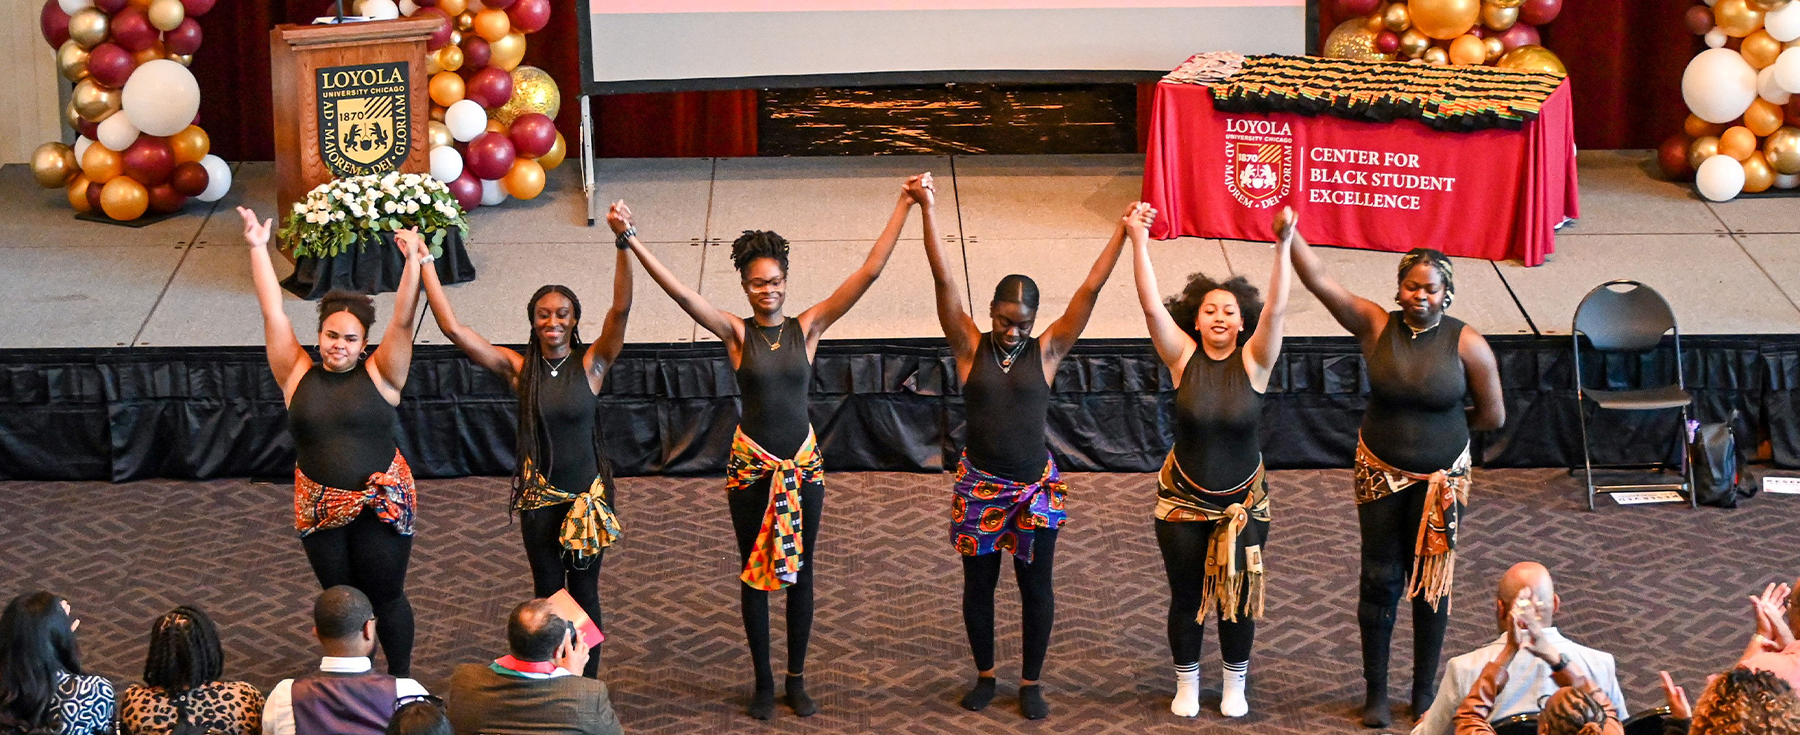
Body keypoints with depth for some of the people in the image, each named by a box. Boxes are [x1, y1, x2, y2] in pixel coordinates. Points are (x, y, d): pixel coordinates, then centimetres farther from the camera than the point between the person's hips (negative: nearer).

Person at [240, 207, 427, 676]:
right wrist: (258, 249, 0)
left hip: (381, 505, -2)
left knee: (385, 597, 6)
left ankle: (400, 684, 20)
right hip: (321, 510, 2)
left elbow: (403, 322, -13)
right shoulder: (298, 376, 1)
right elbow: (274, 315, 1)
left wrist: (413, 262, -23)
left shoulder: (379, 377, -4)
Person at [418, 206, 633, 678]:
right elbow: (452, 328, -11)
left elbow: (621, 309, -25)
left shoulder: (591, 365, -10)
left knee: (584, 591, 10)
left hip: (588, 492, -1)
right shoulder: (519, 369, -6)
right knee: (547, 591, 14)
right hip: (539, 493, 1)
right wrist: (423, 263, -15)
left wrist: (623, 244, -39)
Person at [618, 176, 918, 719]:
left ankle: (797, 678, 24)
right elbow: (680, 292, -18)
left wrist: (904, 207, -16)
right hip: (751, 464, -1)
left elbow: (869, 272, -9)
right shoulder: (737, 332, -6)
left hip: (803, 460, 1)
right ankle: (763, 681, 22)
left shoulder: (808, 327, -3)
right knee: (755, 572, 9)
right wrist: (632, 242, -28)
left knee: (799, 569, 11)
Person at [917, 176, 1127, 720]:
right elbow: (943, 281, -11)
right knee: (978, 583, 11)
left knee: (1036, 585, 8)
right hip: (979, 485, 0)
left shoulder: (1046, 351, -3)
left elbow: (1090, 291, -8)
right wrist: (928, 208, -19)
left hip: (1036, 487, 0)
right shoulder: (970, 347, -4)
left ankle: (1031, 682, 24)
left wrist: (1123, 232, -14)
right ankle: (985, 675, 31)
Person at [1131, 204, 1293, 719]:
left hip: (1243, 502, 0)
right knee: (1186, 598, 11)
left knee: (1239, 598, 9)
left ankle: (1235, 686, 31)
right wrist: (1139, 242, -31)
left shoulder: (1253, 361, -11)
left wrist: (1283, 246, -37)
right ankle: (1186, 683, 32)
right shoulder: (1183, 357, -10)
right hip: (1183, 501, 0)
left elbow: (1276, 310, -24)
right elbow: (1151, 305, -21)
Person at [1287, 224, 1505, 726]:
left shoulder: (1467, 344, -11)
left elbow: (1492, 416, -3)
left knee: (1431, 584, 9)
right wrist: (1288, 233, -29)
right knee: (1380, 580, 7)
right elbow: (1319, 280, -18)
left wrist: (1440, 423, 4)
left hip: (1441, 478, -1)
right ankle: (1375, 692, 20)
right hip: (1381, 474, 1)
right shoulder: (1376, 325, -8)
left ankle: (1425, 691, 24)